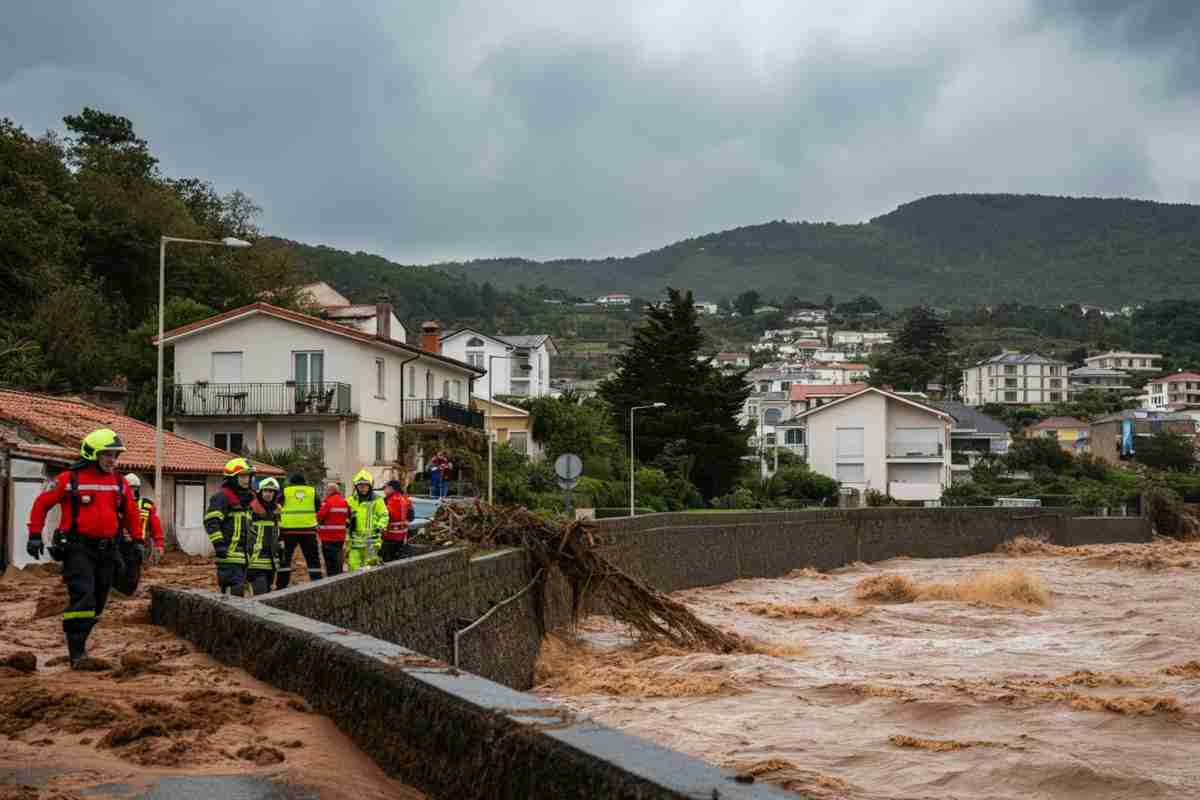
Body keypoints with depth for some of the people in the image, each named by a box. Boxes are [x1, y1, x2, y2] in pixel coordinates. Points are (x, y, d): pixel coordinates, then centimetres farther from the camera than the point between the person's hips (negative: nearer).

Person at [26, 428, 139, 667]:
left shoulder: (119, 483, 7)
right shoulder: (69, 479, -6)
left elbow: (130, 512, 20)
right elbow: (42, 503, 2)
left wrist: (137, 540, 18)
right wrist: (35, 535, -2)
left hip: (107, 549, 5)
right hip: (78, 548, -5)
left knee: (97, 602, 10)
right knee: (83, 598, -17)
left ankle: (78, 642, 25)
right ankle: (76, 652, -13)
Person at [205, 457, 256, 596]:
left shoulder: (244, 497, 22)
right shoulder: (222, 496, -8)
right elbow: (211, 521, -17)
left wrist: (249, 547, 28)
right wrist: (219, 543, -22)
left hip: (242, 555, 9)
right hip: (229, 553, -9)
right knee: (236, 589, -15)